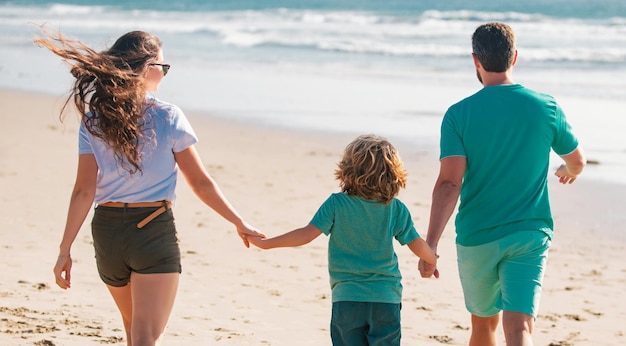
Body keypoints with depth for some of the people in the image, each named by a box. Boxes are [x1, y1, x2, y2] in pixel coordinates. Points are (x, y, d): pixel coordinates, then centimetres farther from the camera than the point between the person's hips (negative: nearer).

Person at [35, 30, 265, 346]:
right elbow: (201, 183, -3)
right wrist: (240, 224, 7)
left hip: (107, 232, 4)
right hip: (155, 231, -4)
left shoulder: (93, 120, -1)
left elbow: (84, 191, -6)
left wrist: (65, 250, -2)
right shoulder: (168, 117, -7)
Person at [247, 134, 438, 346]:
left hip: (347, 299, -1)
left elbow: (307, 234, -12)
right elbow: (417, 245, 6)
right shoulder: (397, 209, 0)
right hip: (387, 299, 1)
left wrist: (265, 243, -4)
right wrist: (433, 261, 28)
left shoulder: (337, 204, -8)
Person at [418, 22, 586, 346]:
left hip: (476, 238, 0)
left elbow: (449, 183, -18)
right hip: (530, 235, 0)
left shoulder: (459, 115, -8)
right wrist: (568, 171, 40)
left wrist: (429, 246, -21)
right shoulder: (546, 108, -1)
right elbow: (577, 161, 16)